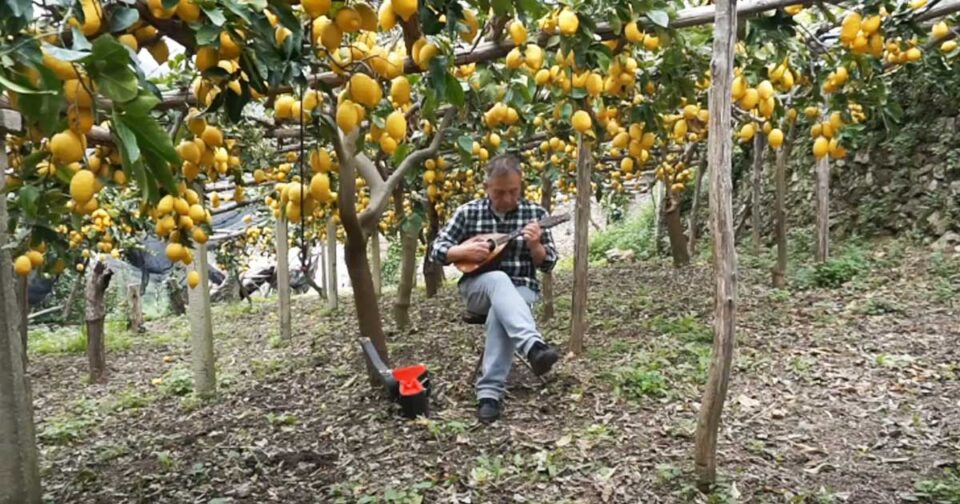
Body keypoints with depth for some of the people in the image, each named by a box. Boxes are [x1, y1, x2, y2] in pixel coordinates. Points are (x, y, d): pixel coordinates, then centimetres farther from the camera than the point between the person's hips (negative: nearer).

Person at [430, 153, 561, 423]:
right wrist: (464, 251, -18)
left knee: (500, 313, -37)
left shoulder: (534, 213, 0)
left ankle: (489, 392, -38)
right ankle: (534, 346, -57)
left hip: (520, 289, 0)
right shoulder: (468, 212, 1)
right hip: (478, 288, 0)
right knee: (499, 279, -37)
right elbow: (437, 251, 2)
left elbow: (548, 263, 0)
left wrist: (535, 245, -21)